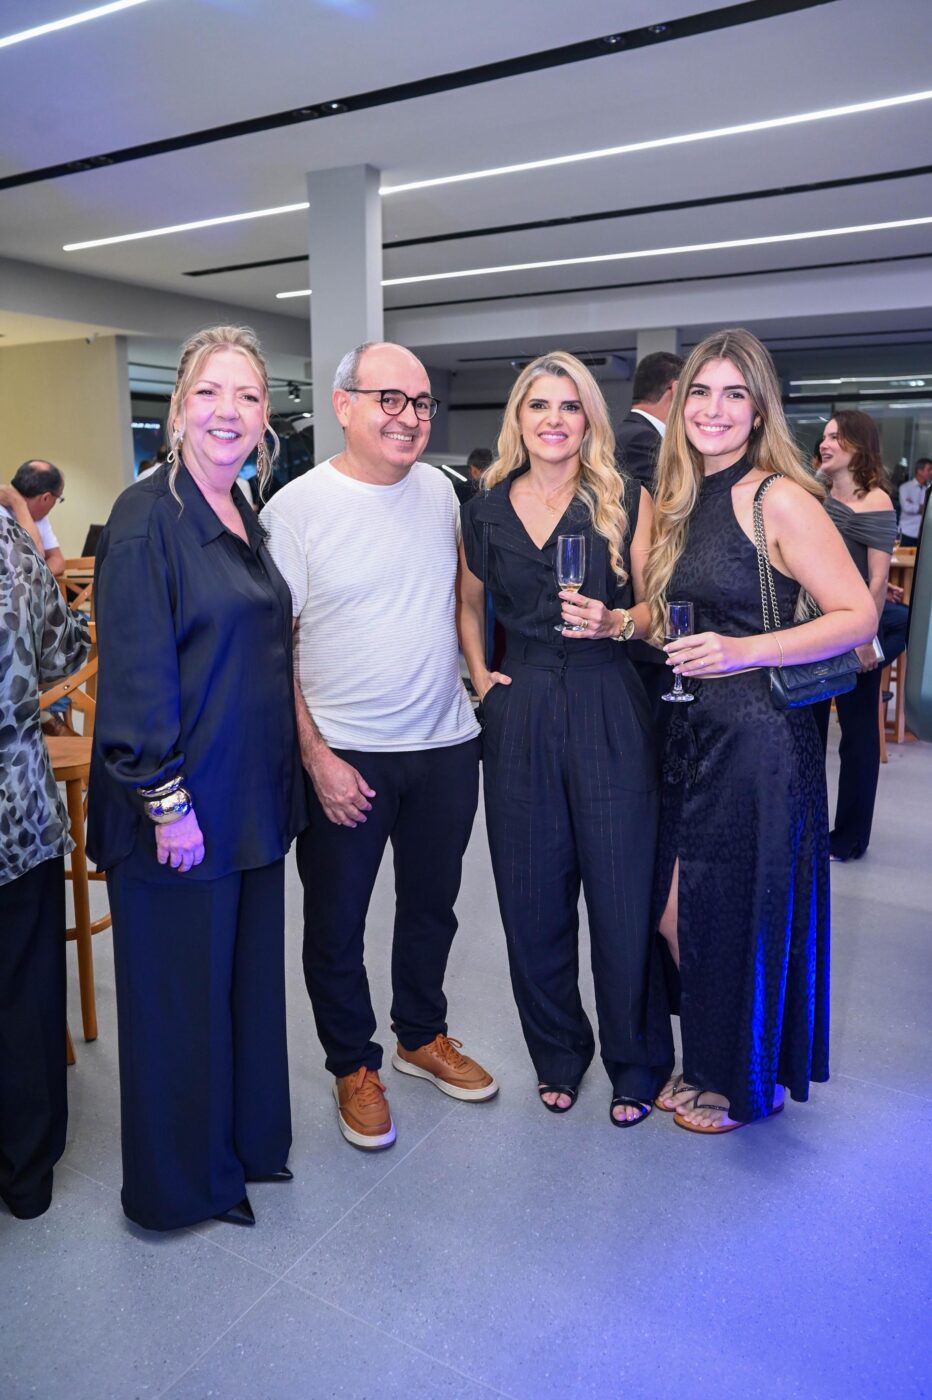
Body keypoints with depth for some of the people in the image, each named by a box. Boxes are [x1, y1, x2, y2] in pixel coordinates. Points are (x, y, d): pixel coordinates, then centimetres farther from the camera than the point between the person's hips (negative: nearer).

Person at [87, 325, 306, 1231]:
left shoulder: (245, 519, 11)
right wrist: (167, 801, -19)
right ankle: (183, 1180, 29)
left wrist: (282, 778, 15)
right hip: (181, 807, -8)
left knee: (251, 974, 19)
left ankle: (249, 1139, 39)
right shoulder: (148, 517, -14)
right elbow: (134, 673, -18)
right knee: (180, 992, 8)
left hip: (253, 799, 8)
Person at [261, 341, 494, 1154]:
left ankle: (422, 1036, 41)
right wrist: (316, 758, -15)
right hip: (343, 756, -4)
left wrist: (475, 666, 10)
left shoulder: (440, 492, 4)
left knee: (432, 905, 19)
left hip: (446, 745, 5)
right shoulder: (297, 508, -11)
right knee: (337, 921, 10)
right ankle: (353, 1066, 32)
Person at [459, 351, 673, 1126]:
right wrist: (480, 675, 9)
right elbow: (469, 601, 22)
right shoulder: (487, 509, 9)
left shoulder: (627, 500, 0)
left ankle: (636, 1063, 25)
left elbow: (656, 607, 2)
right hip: (520, 715, 3)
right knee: (532, 896, 9)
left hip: (608, 713, -2)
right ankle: (558, 1053, 31)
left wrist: (614, 622, -18)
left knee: (621, 891, 3)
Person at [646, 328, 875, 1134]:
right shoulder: (683, 503, 11)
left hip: (760, 736, -7)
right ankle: (708, 1062, 38)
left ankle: (749, 1084, 32)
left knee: (738, 921, 7)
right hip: (693, 733, 7)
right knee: (677, 917, 13)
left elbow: (860, 617, -15)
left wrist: (742, 652, -24)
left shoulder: (779, 498, -12)